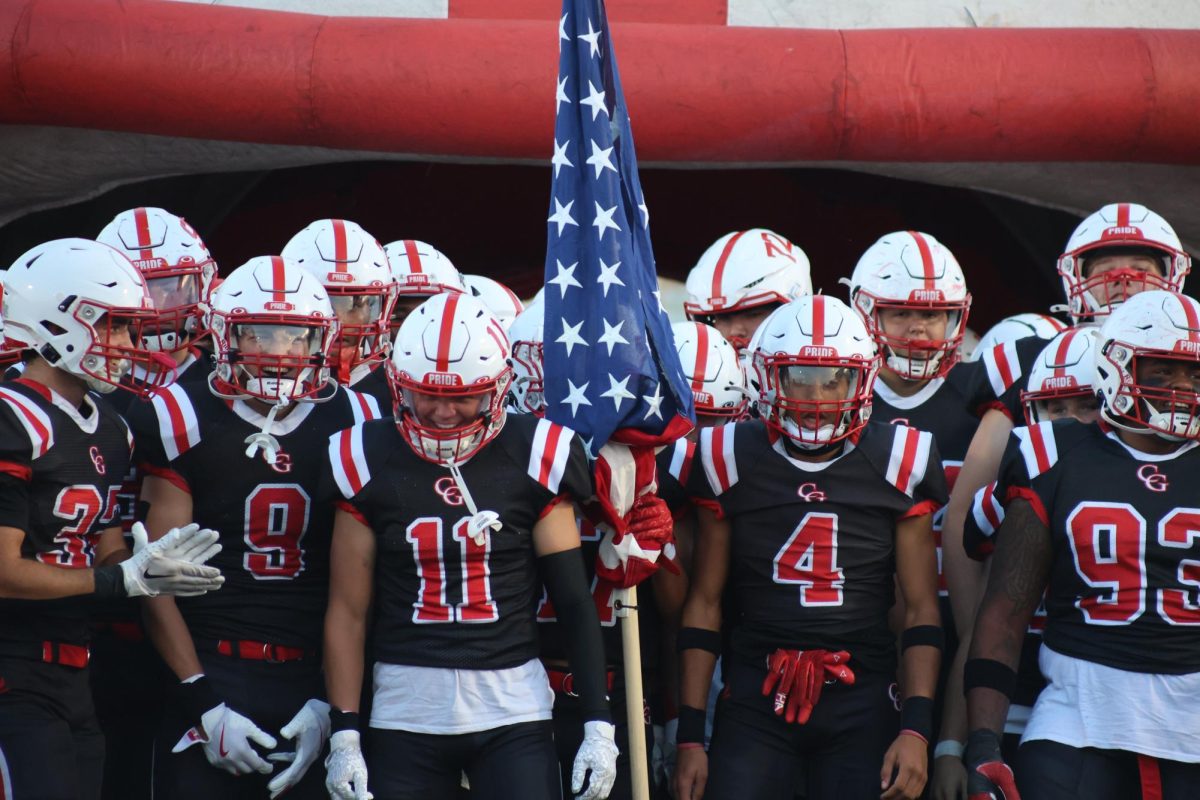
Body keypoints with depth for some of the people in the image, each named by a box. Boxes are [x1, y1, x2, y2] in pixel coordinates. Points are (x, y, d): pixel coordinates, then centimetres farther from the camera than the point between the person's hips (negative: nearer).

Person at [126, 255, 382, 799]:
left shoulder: (353, 426, 5)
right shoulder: (185, 423, -1)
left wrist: (331, 704, -1)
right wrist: (204, 705, -8)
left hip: (314, 686, 2)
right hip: (214, 677, -2)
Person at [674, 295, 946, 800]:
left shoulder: (898, 465, 1)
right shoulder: (732, 463, 2)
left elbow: (921, 610, 4)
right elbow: (703, 603, 6)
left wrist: (916, 730, -6)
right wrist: (690, 735, 2)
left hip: (862, 705, 0)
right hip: (756, 702, 0)